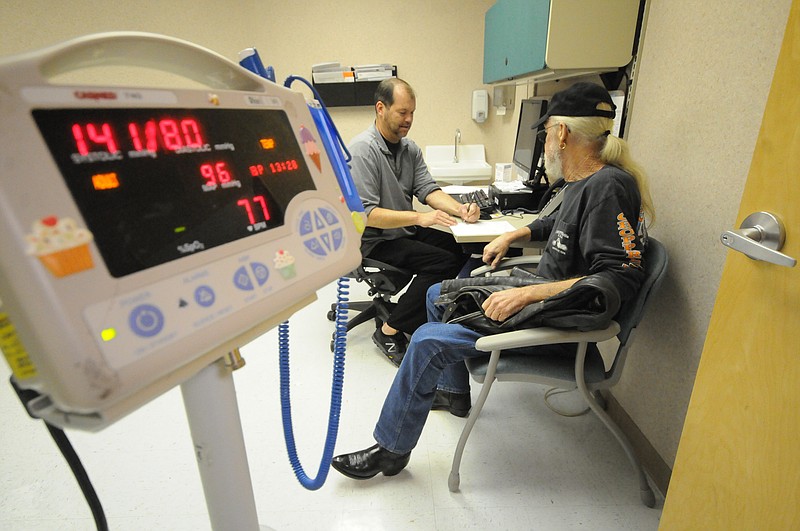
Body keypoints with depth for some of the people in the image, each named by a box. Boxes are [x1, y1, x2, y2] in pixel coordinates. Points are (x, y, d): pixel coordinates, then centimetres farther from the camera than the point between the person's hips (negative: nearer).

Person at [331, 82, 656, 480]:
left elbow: (622, 277, -30)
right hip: (543, 295, 11)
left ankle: (391, 449, 3)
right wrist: (513, 235, 16)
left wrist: (528, 294, -35)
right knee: (438, 294, 17)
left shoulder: (608, 187, -22)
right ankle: (453, 390, 33)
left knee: (428, 341, -19)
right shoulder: (584, 181, 8)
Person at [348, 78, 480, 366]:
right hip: (373, 240, -7)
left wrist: (459, 209, -16)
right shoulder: (362, 150, -15)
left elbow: (428, 189, 4)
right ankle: (390, 332, -10)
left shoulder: (410, 148, 10)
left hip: (407, 231, 7)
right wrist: (418, 217, -30)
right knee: (444, 262, -24)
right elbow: (366, 214, -22)